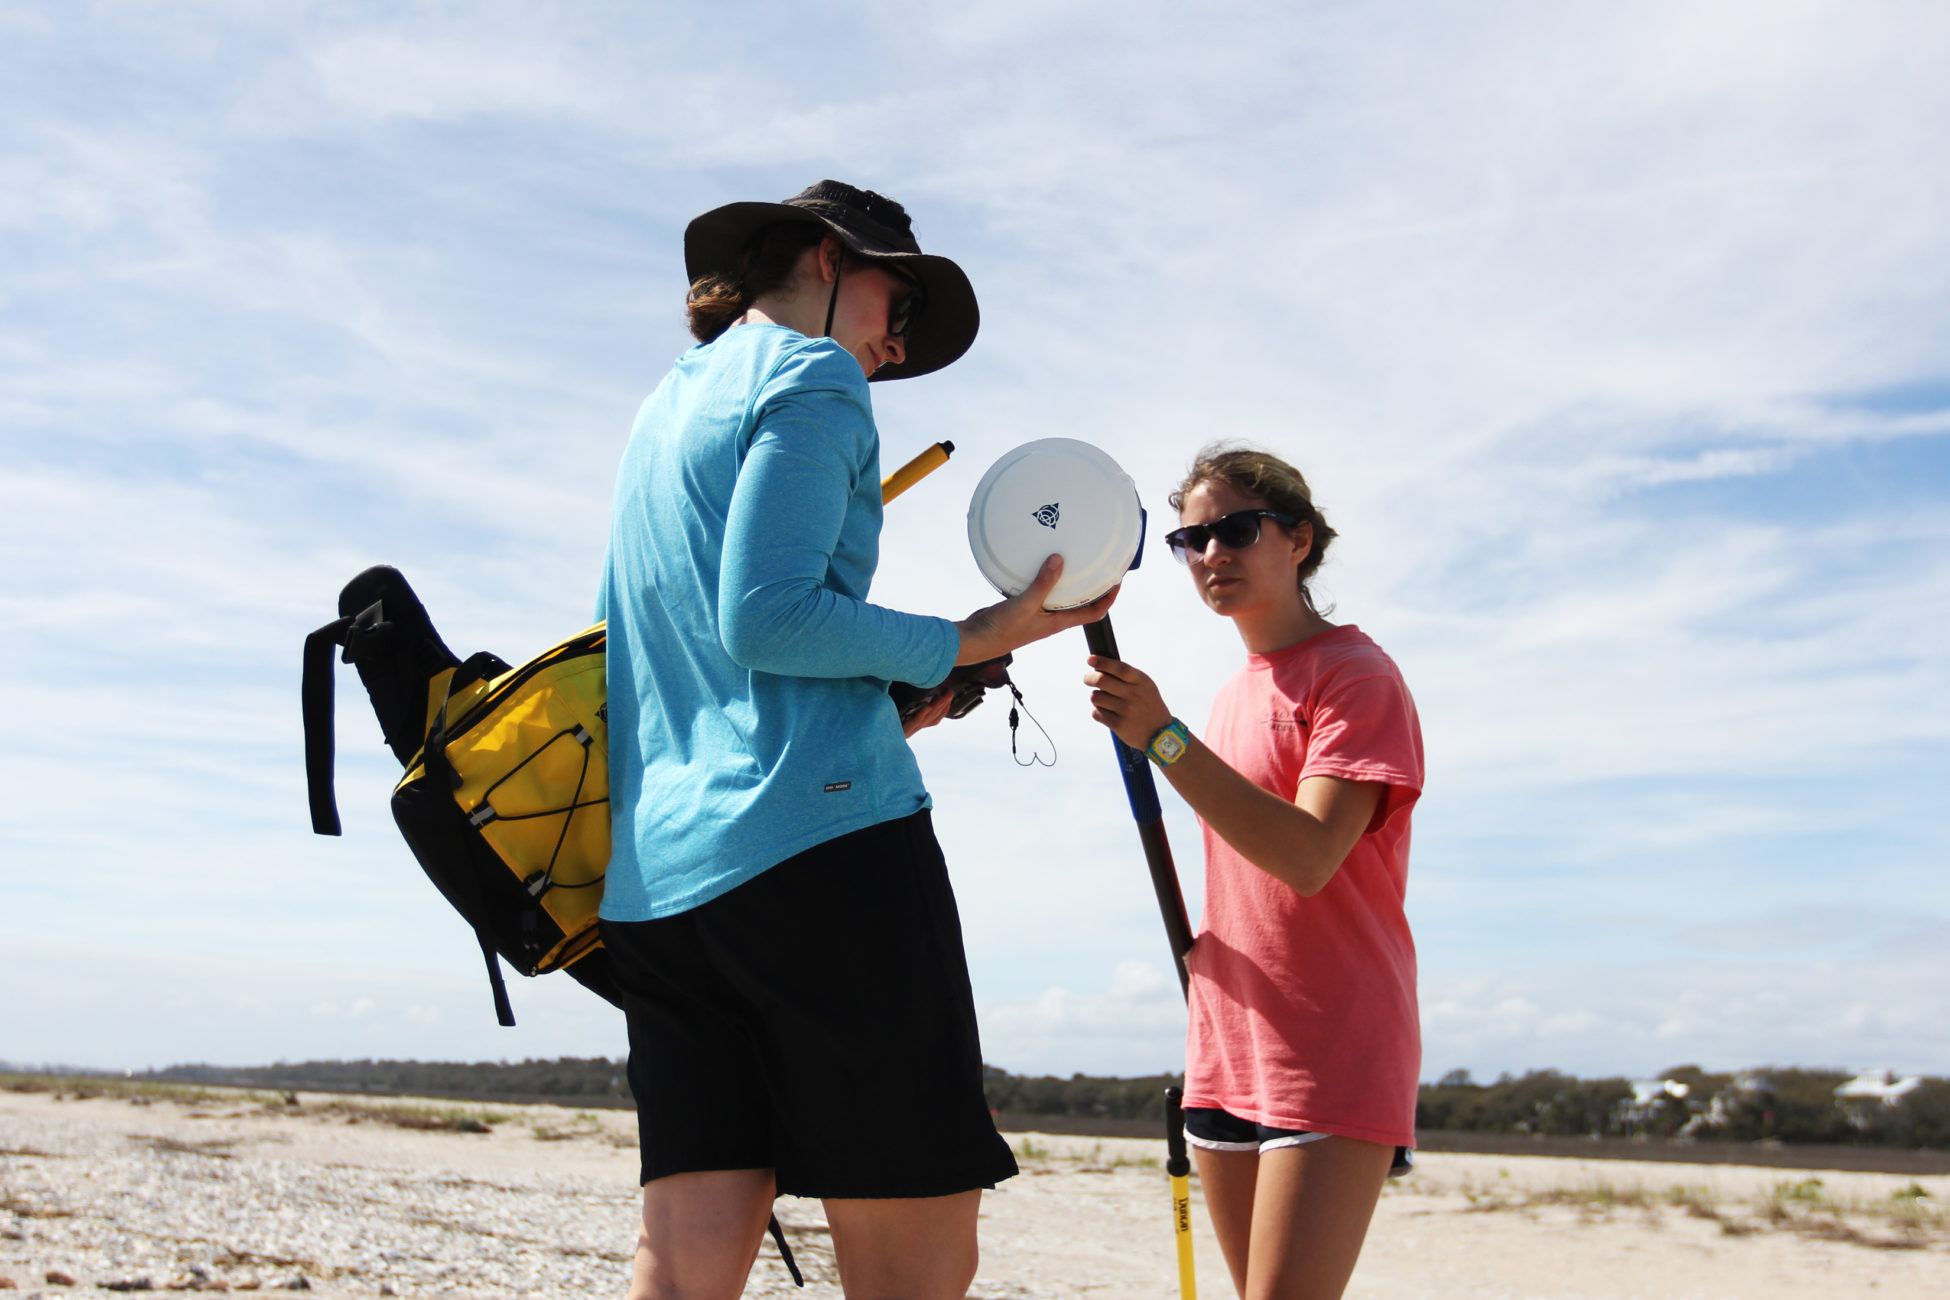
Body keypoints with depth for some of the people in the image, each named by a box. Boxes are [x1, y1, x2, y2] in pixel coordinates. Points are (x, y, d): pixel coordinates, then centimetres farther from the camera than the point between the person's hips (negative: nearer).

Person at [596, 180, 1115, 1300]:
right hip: (818, 830, -9)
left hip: (657, 871, 9)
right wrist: (966, 642, -5)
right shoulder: (811, 378, 1)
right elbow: (766, 618, -14)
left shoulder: (668, 402, 27)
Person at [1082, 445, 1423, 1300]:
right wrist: (1199, 950, 10)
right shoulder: (1233, 697, 16)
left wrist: (1162, 738, -26)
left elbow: (1308, 859, -22)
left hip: (1336, 1054, -8)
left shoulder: (1357, 676, -8)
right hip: (1227, 1049, 8)